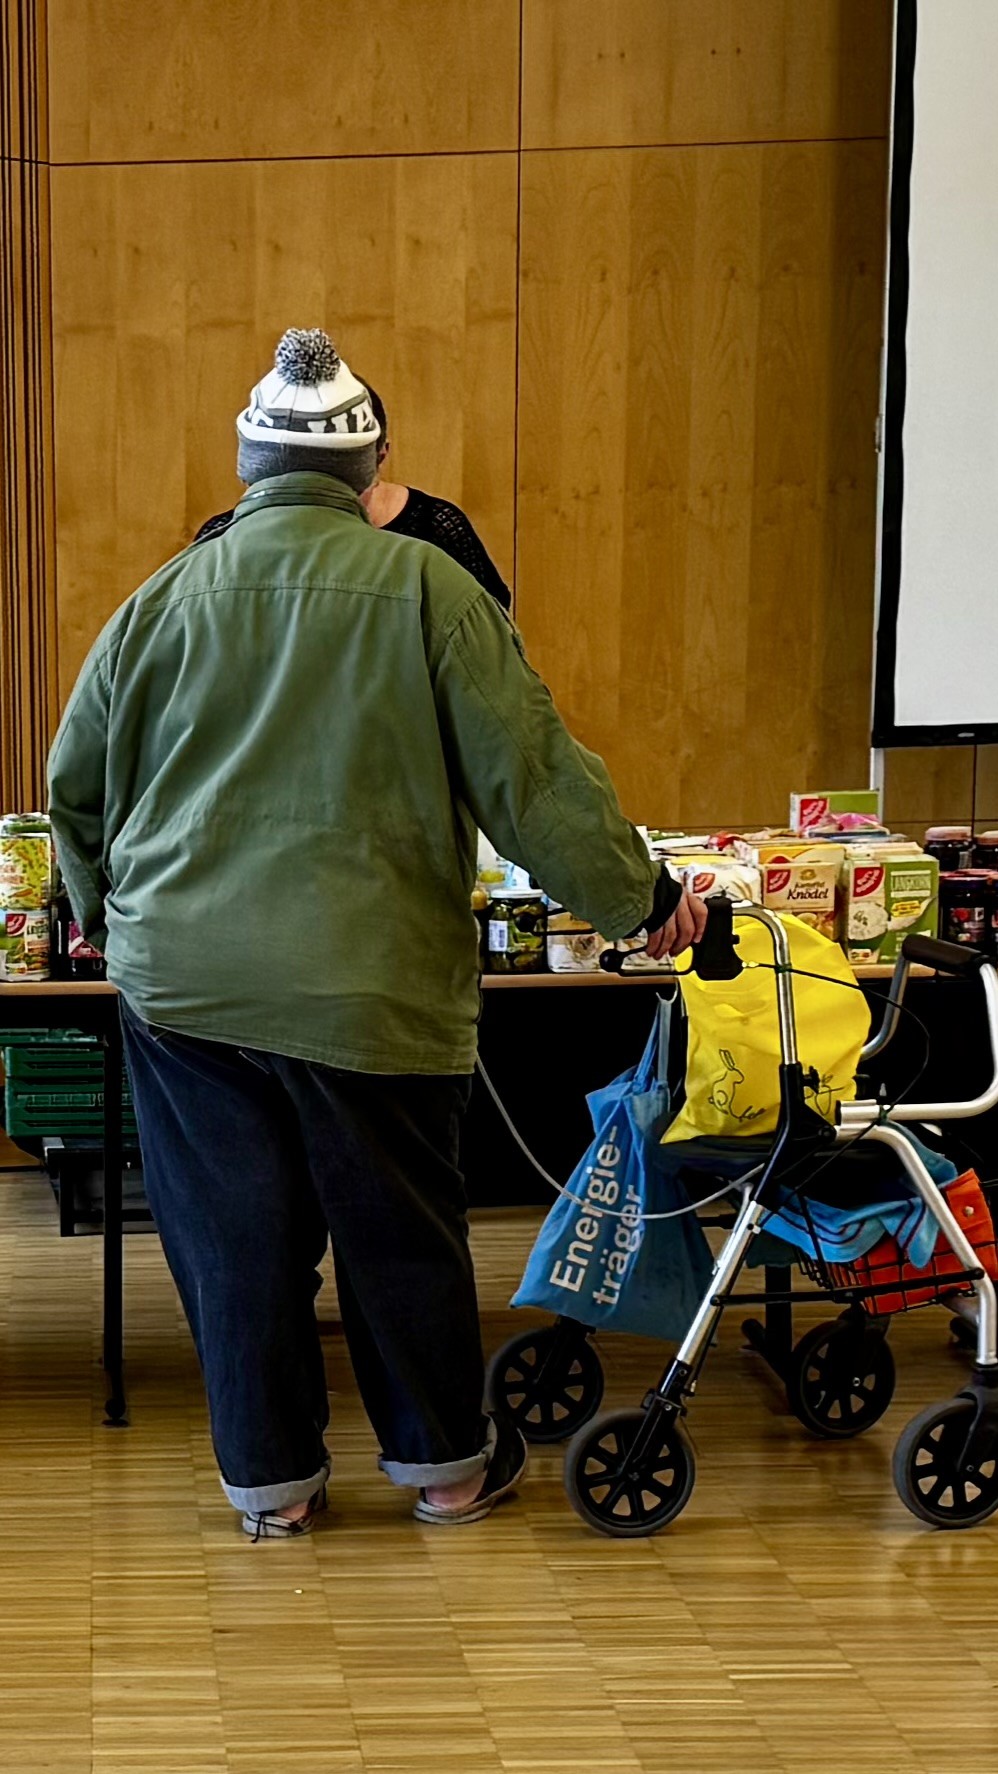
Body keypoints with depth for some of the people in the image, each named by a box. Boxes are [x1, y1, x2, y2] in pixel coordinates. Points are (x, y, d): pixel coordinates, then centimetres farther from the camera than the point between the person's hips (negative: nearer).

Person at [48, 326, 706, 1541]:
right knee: (402, 1232, 12)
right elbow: (529, 771, -5)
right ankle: (447, 1461, 26)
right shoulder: (423, 587, -5)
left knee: (233, 1235, 11)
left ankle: (271, 1479, 20)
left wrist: (102, 905, 33)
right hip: (366, 980, -2)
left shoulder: (166, 598, 5)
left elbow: (76, 781, 15)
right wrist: (638, 896, 6)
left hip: (180, 977, 2)